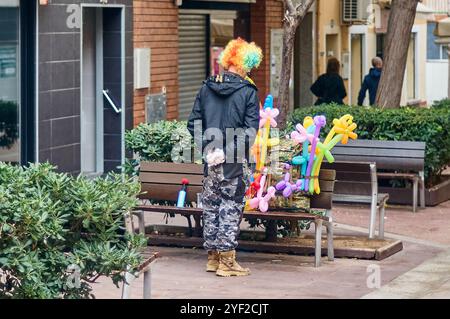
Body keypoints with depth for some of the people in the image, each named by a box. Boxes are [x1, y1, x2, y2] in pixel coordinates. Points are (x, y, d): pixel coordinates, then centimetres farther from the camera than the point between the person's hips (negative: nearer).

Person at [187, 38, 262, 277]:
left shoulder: (207, 87, 5)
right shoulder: (247, 91, -8)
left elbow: (193, 124, 5)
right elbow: (250, 129, -15)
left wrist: (208, 147, 3)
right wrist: (229, 149, -12)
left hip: (211, 157, 4)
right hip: (234, 161, -4)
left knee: (211, 204, 13)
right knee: (231, 206, 2)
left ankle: (213, 257, 20)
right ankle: (226, 261, 2)